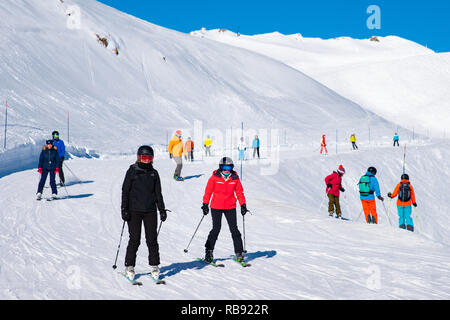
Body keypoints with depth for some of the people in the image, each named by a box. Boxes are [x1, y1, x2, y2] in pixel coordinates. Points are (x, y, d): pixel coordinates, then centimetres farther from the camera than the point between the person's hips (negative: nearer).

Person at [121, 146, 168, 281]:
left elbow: (158, 193, 14)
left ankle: (154, 265, 13)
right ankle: (129, 267, 8)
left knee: (152, 239, 3)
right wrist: (124, 209, -6)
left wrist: (162, 209, 9)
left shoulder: (154, 173, 10)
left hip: (150, 211, 3)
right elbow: (125, 191, 1)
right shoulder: (132, 171, 1)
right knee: (134, 240, -2)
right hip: (134, 210, -2)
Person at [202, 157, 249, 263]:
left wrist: (243, 205, 5)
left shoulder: (235, 178, 2)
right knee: (216, 229, -2)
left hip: (230, 207, 2)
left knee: (234, 229, 0)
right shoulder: (215, 177, -5)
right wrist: (205, 204, -2)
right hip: (216, 207, -2)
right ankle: (208, 251, 12)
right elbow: (208, 191, 0)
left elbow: (239, 192, 9)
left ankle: (239, 252, 6)